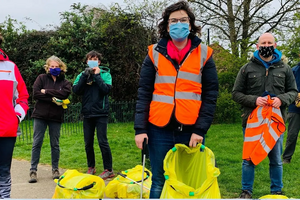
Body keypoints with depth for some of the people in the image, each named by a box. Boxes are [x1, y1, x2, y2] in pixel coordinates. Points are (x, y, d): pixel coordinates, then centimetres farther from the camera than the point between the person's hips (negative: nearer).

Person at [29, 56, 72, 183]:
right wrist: (53, 99, -14)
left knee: (55, 144, 7)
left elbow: (64, 93, -14)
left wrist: (46, 91, -12)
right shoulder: (42, 78, 4)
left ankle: (55, 169, 18)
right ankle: (33, 170, 4)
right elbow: (35, 94, -9)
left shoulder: (65, 82, 7)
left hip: (56, 117, 1)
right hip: (40, 115, -1)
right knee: (37, 143, -1)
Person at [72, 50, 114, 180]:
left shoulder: (105, 74, 1)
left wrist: (97, 75, -12)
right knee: (88, 143, 11)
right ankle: (91, 167, 26)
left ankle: (108, 170, 3)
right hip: (87, 113, 4)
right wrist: (85, 75, -11)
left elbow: (106, 89, -14)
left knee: (102, 142, -5)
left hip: (101, 113, -4)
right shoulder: (82, 75, 9)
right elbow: (76, 90, -5)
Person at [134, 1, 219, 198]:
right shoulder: (155, 53, 5)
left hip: (191, 130, 0)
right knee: (159, 183, 6)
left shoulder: (203, 54, 4)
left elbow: (210, 95, 1)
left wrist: (200, 130, -7)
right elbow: (144, 93, 3)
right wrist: (140, 128, -5)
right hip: (159, 129, 0)